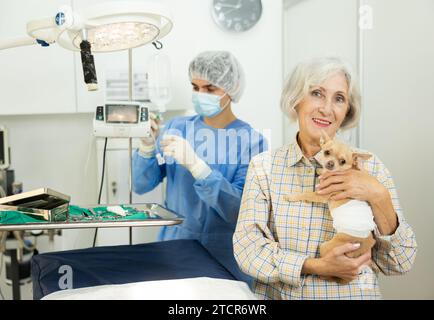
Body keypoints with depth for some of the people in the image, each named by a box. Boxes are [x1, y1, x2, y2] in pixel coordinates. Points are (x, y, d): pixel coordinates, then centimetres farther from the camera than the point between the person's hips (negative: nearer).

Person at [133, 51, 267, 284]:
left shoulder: (251, 140, -10)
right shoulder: (177, 128, -1)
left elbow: (238, 208, -20)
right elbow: (141, 185, -3)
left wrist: (194, 164, -31)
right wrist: (147, 144, -21)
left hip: (227, 259, -2)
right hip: (175, 248, 2)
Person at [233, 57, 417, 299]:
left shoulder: (369, 167, 1)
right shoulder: (263, 166, 3)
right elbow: (246, 246, -5)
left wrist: (378, 197, -13)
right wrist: (317, 267, -15)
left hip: (352, 294, 1)